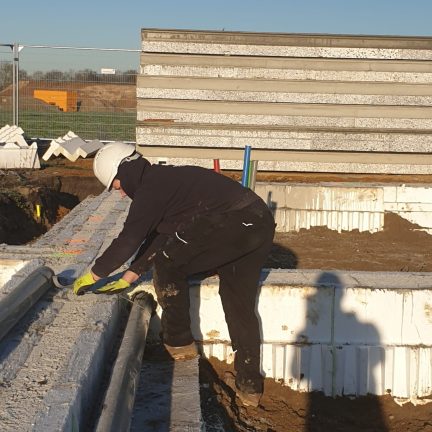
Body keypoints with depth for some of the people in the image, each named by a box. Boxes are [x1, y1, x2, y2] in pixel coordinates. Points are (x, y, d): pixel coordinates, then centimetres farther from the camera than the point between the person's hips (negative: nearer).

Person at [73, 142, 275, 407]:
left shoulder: (151, 188, -6)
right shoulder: (166, 180, 24)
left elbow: (128, 241, -6)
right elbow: (156, 237, 29)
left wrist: (92, 276, 6)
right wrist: (127, 279, 31)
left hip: (232, 224, -10)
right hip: (262, 224, 10)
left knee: (167, 264, 2)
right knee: (241, 307, 16)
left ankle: (179, 342, 12)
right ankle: (250, 386, 20)